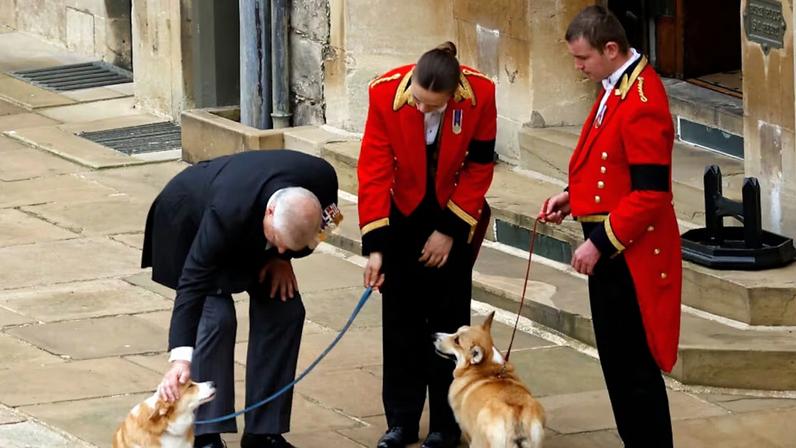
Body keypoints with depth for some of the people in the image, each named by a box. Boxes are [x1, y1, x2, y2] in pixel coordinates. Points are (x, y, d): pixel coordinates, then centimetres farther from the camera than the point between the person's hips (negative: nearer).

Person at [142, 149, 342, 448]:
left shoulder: (322, 179, -32)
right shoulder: (228, 212, -45)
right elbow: (193, 285, -41)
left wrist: (283, 258, -17)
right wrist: (181, 359, -46)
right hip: (191, 219, -5)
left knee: (285, 310, -6)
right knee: (217, 317, -20)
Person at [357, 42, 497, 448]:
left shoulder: (480, 95, -24)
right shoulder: (386, 94, -25)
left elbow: (479, 167, -13)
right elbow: (374, 170, -21)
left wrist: (450, 231, -11)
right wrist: (375, 245, -22)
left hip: (455, 216, -1)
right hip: (403, 215, 1)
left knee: (448, 320, 1)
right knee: (400, 319, 4)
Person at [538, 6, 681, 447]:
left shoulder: (642, 103, -21)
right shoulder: (614, 89, 10)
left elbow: (650, 192, -24)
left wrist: (600, 241, -20)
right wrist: (572, 195, 8)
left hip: (631, 256, -10)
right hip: (609, 250, 10)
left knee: (635, 366, -4)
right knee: (615, 360, 15)